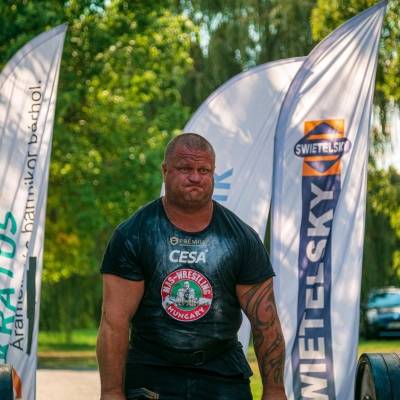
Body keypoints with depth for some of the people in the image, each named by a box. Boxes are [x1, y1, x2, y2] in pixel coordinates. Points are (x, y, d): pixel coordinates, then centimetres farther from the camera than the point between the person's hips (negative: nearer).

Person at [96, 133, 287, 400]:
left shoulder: (241, 238, 1)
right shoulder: (132, 235, -4)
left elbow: (265, 320, 3)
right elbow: (115, 320, -8)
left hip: (221, 372, 2)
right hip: (151, 374, -2)